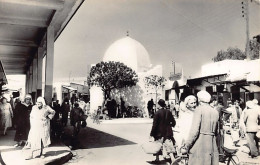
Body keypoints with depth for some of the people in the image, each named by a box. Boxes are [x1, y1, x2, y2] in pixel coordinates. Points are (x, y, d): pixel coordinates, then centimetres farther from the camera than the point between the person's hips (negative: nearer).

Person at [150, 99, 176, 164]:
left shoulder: (157, 113, -14)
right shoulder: (168, 112, -2)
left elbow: (154, 124, -14)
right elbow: (173, 123, 6)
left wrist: (151, 134, -8)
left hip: (159, 133, -2)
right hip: (168, 133, 3)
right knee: (169, 147, 4)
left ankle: (157, 158, 29)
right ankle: (173, 160, -5)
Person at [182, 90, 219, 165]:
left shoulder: (199, 109, -8)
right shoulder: (215, 112, 11)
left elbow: (194, 130, -15)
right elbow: (215, 130, 13)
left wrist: (186, 147, -11)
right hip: (212, 145, 6)